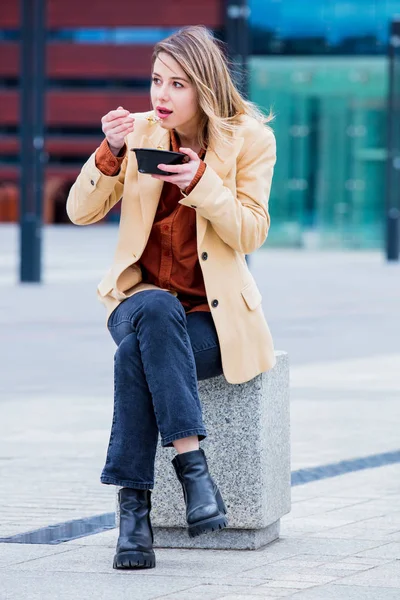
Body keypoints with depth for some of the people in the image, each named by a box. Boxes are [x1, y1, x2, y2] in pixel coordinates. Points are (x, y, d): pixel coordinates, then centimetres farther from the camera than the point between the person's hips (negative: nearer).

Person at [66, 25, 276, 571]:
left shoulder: (250, 139, -3)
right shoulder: (139, 131, 3)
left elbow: (251, 234, -9)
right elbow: (81, 212, -3)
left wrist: (201, 183, -24)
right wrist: (112, 153, -19)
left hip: (216, 313, -2)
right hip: (142, 296, 2)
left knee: (137, 355, -34)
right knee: (158, 312, -37)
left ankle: (134, 504, -32)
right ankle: (191, 461, -39)